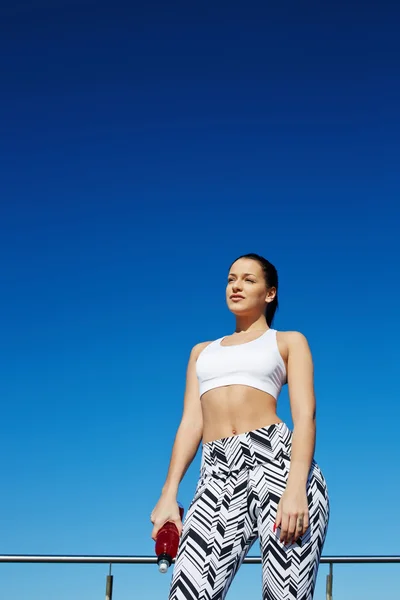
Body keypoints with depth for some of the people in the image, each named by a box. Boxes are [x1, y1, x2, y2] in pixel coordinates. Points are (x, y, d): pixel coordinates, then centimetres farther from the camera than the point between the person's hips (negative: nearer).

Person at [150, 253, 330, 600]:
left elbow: (305, 416, 1)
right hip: (219, 475, 3)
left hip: (280, 462, -3)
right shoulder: (202, 351, 28)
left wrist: (297, 487, -15)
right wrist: (169, 494, 4)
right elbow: (191, 422, 18)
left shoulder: (289, 342, 15)